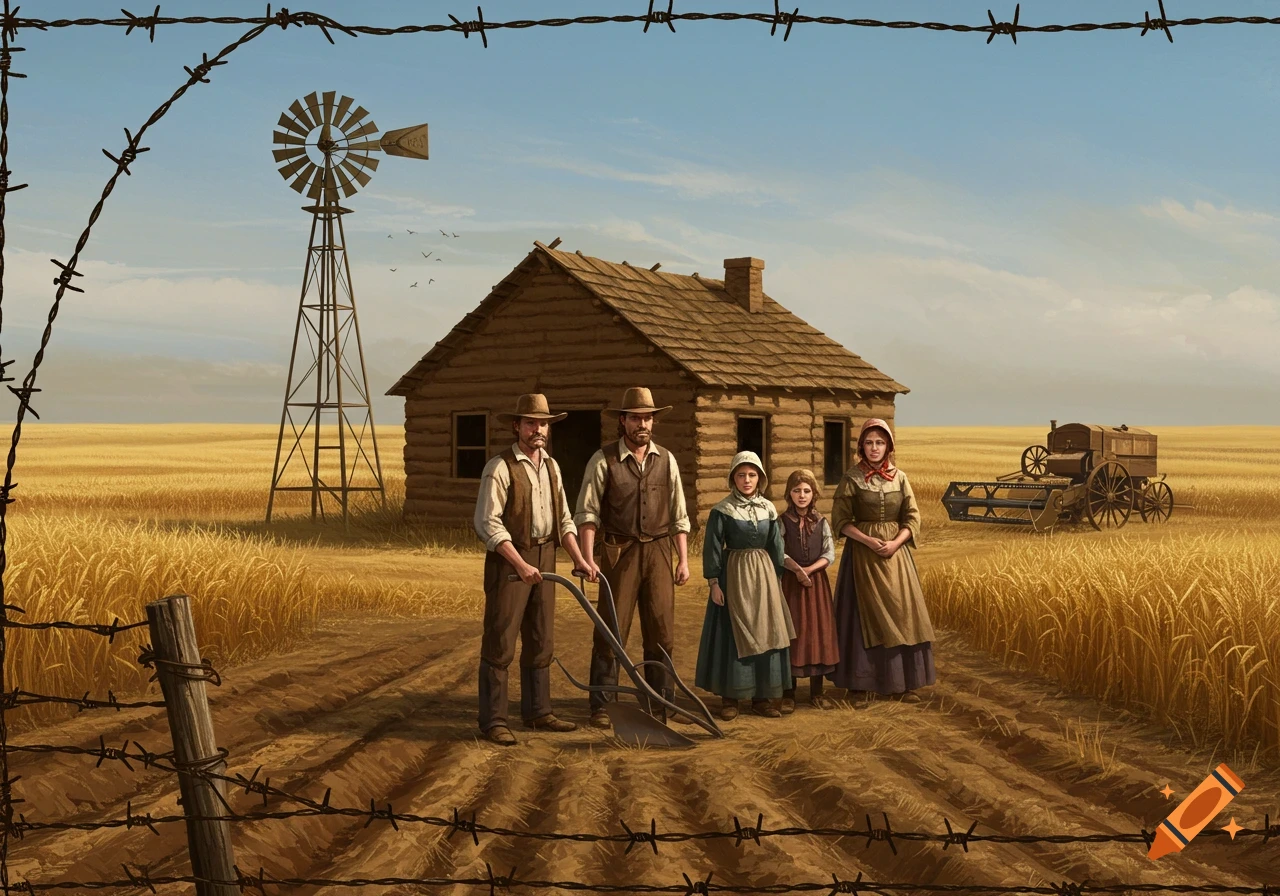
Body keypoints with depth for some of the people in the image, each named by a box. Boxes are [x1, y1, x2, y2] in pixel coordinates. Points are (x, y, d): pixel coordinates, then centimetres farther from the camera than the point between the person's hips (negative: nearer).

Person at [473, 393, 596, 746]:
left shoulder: (550, 466, 11)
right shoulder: (500, 467, -11)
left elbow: (563, 518, 15)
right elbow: (488, 523, -17)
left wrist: (578, 558, 3)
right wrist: (520, 564, -22)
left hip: (544, 557, 7)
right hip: (508, 558, -7)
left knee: (541, 640, 13)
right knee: (500, 643, -3)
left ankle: (537, 711, 24)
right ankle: (493, 720, 3)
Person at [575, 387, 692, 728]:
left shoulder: (666, 460, 9)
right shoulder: (604, 460, -3)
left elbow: (679, 515, 11)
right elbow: (587, 513, -6)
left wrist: (684, 560, 5)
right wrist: (588, 559, -15)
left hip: (658, 551, 3)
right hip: (619, 552, -3)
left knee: (661, 632, 8)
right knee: (611, 631, -1)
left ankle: (663, 704, 19)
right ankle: (602, 706, 9)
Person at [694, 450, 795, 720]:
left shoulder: (768, 509, 5)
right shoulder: (722, 511, -7)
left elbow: (776, 547, 11)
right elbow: (712, 548, -6)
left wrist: (776, 579, 9)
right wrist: (714, 583, -10)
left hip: (763, 575, 4)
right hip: (734, 575, -4)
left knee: (765, 634, 6)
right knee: (734, 635, 0)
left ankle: (762, 697, 15)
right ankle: (730, 698, 9)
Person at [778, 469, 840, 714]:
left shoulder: (821, 522, 4)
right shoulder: (783, 521, -2)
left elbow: (829, 554, -2)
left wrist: (810, 569, -16)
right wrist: (796, 569, -23)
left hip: (817, 581, 2)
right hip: (790, 581, -2)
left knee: (818, 631, 4)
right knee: (791, 632, -1)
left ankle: (817, 691, 14)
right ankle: (788, 693, 7)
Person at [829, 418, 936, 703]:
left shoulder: (900, 477, 4)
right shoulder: (852, 478, -3)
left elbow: (913, 518, 4)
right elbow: (840, 519, -5)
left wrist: (895, 543, -12)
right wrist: (868, 540, -16)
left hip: (895, 552, 3)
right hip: (862, 552, -3)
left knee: (901, 613, 1)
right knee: (866, 615, -1)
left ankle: (904, 683, 8)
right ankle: (862, 683, 7)